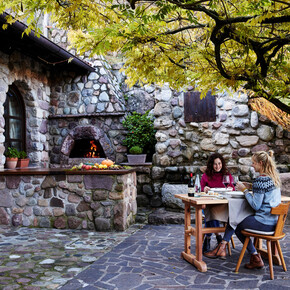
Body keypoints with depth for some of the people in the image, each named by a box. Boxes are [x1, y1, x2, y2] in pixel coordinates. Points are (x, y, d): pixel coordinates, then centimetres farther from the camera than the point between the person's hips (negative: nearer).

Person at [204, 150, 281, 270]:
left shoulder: (261, 179, -20)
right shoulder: (274, 177, 9)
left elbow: (256, 205, -21)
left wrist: (245, 190, -10)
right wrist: (252, 188, 12)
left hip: (263, 223, -9)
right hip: (273, 221, 9)